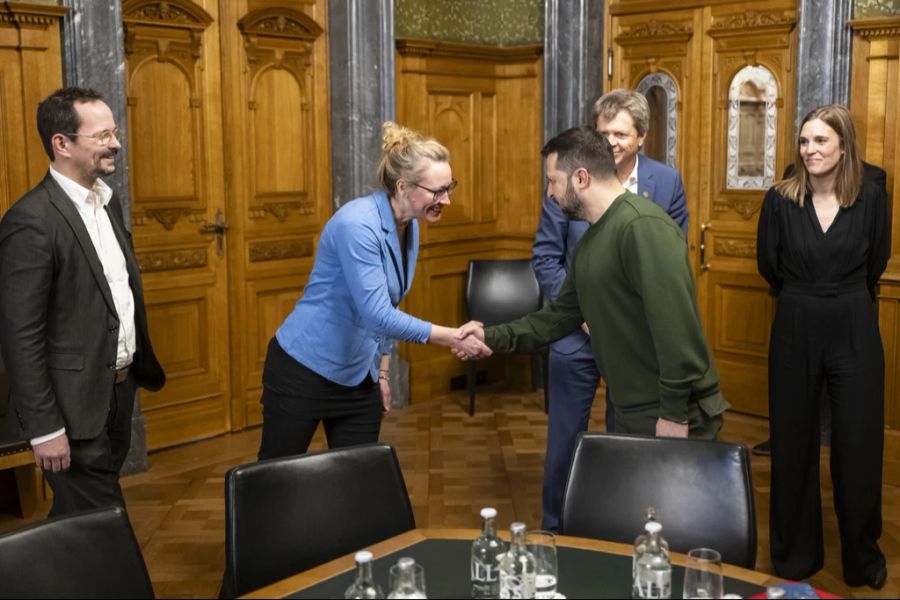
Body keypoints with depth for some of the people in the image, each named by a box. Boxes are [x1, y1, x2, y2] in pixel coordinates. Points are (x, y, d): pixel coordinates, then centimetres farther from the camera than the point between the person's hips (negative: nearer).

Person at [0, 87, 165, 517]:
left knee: (82, 516, 21)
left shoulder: (107, 202, 9)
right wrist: (44, 428, -20)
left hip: (119, 389, 8)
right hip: (76, 403, -8)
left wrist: (143, 365, 16)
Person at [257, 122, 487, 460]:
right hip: (305, 369, -7)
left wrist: (381, 371, 13)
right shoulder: (358, 225, -26)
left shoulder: (410, 227, 1)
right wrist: (452, 337, -28)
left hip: (358, 376, 8)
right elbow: (377, 314, -30)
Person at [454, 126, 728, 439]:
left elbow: (676, 323, -27)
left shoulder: (644, 226, -20)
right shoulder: (589, 242, 12)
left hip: (675, 417, -9)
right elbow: (560, 315, 17)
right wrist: (491, 338, 8)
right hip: (632, 413, 9)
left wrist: (675, 414, -25)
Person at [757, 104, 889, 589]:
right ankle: (795, 554, 24)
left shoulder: (871, 195, -5)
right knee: (793, 444, 8)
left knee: (858, 446, 3)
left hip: (854, 331, 0)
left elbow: (876, 263, 8)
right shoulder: (781, 199, -7)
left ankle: (863, 557, 23)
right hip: (795, 330, 0)